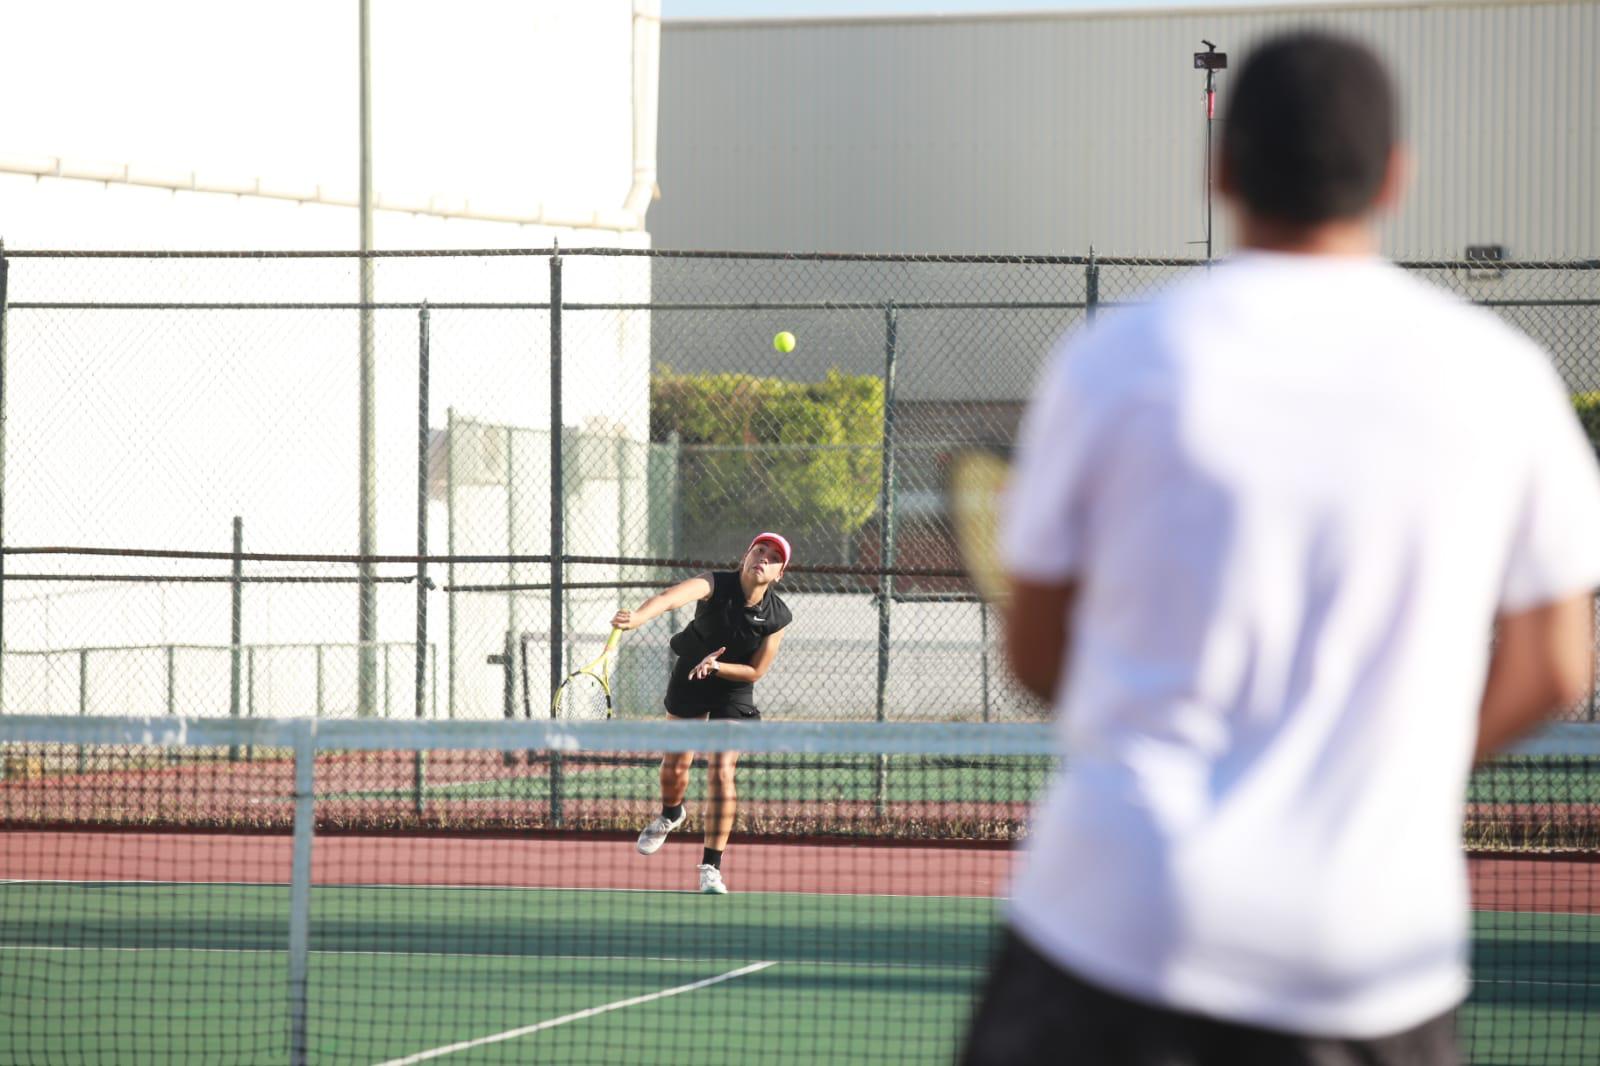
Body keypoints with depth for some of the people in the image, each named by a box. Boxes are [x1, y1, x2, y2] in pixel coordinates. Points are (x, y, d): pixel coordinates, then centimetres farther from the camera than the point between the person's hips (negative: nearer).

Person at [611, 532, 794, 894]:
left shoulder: (778, 616, -20)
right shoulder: (716, 585, -27)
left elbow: (755, 671, -12)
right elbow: (672, 596, -48)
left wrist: (716, 667, -30)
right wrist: (638, 617, -68)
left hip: (734, 690, 0)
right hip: (689, 678, 0)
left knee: (721, 772, -14)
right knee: (674, 768, 11)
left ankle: (711, 867, -6)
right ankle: (670, 814, 48)